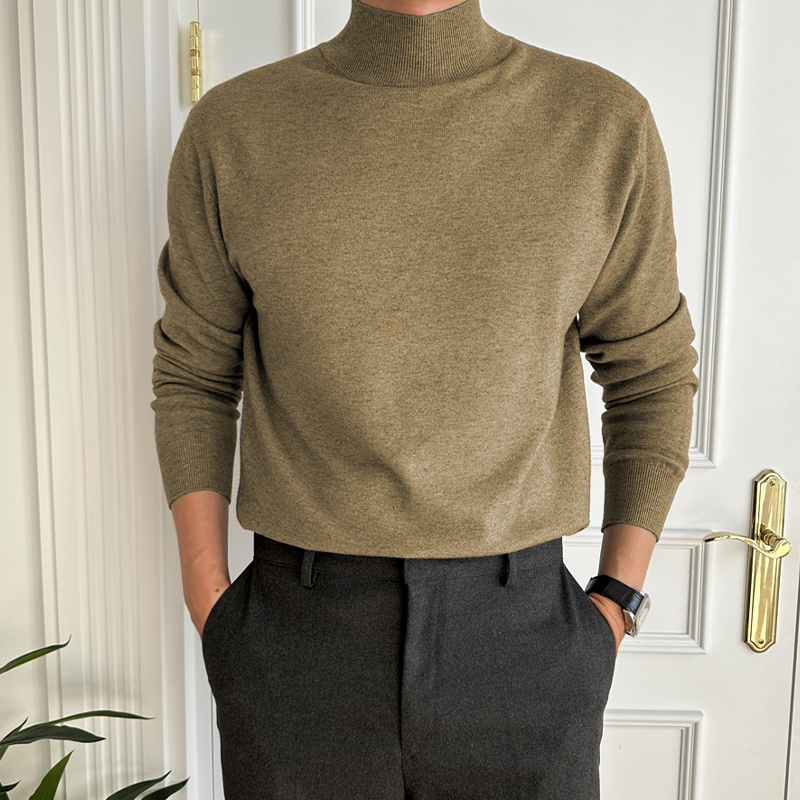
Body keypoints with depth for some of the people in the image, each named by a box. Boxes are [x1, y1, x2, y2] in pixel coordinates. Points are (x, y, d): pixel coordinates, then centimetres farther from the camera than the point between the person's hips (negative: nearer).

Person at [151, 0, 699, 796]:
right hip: (300, 633, 0)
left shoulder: (605, 123, -3)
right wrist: (206, 600, -1)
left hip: (518, 637, 1)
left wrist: (615, 604, -1)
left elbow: (653, 374, 5)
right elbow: (193, 377, 5)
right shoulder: (229, 130, -2)